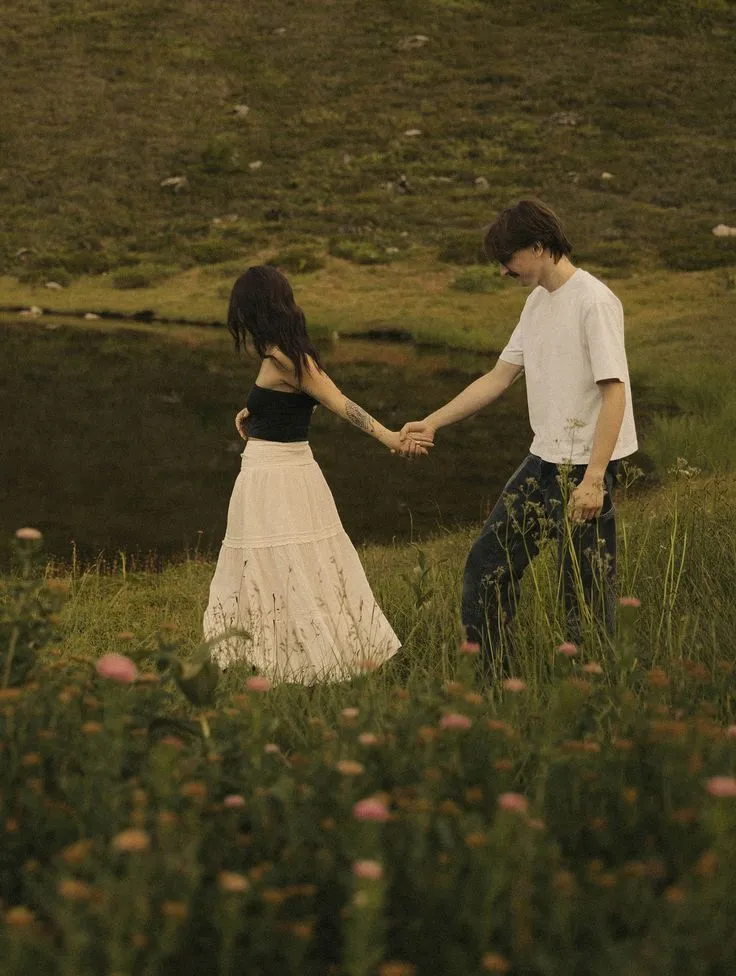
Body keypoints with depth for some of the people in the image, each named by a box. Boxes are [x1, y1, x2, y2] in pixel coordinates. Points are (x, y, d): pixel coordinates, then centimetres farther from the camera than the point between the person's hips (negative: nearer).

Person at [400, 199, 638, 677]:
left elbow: (614, 392, -19)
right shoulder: (537, 302, 13)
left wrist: (594, 479, -24)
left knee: (586, 587, -4)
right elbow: (499, 378, 18)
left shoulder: (594, 301, -15)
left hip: (586, 466, -9)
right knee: (489, 564, 10)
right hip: (543, 460, 9)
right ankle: (494, 679, 19)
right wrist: (433, 422, 12)